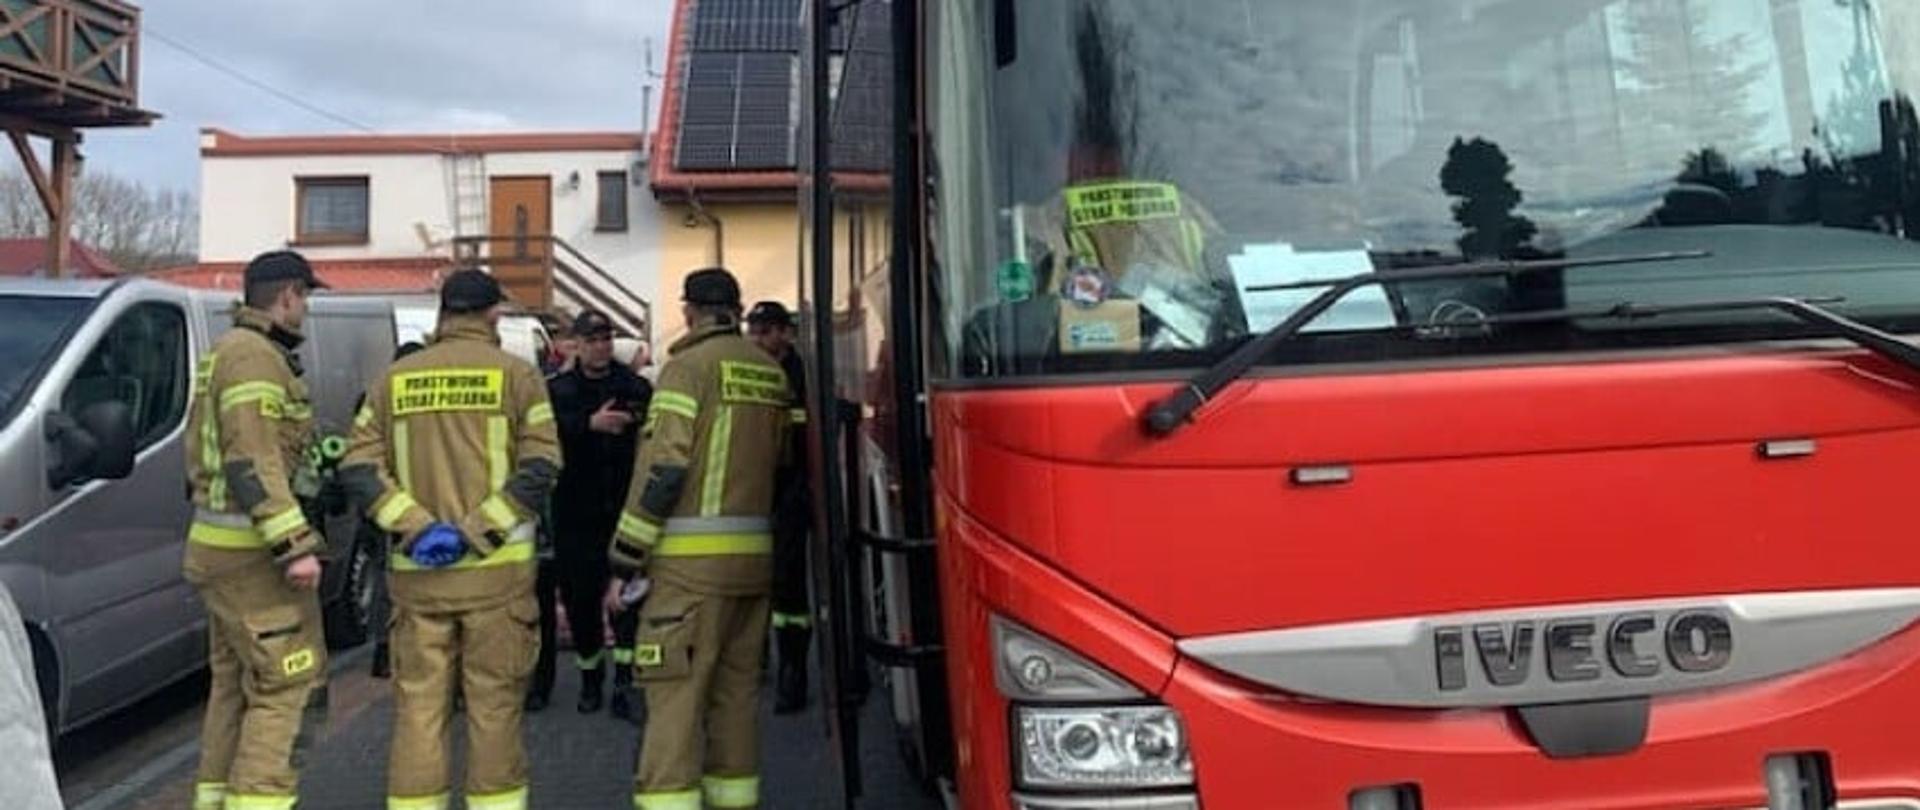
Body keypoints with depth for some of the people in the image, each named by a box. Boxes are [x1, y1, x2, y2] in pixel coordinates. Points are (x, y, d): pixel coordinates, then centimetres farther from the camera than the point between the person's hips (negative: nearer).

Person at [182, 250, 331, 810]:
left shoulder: (226, 352, 18)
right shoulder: (256, 358, -14)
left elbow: (203, 455, 23)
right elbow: (252, 463, -23)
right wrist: (296, 546, -26)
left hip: (221, 545, 11)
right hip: (254, 553, -11)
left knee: (235, 683, 16)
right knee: (292, 683, -9)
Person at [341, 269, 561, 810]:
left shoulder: (396, 378, 9)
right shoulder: (515, 374, -1)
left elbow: (359, 466, 1)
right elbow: (540, 467, -12)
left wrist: (417, 526, -7)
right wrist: (475, 531, -13)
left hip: (416, 571, 3)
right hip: (496, 569, -3)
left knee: (418, 705, 9)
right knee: (494, 705, 5)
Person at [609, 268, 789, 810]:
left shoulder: (690, 366, -8)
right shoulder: (771, 373, 13)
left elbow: (662, 469, -13)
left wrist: (625, 561, -10)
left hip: (692, 558, -7)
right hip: (755, 556, 7)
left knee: (675, 689, -5)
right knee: (737, 686, 14)